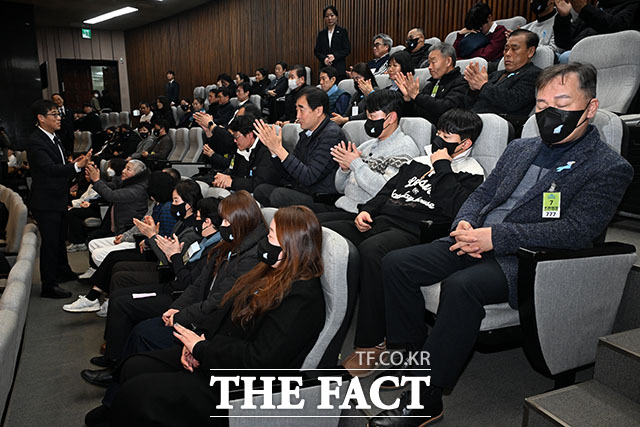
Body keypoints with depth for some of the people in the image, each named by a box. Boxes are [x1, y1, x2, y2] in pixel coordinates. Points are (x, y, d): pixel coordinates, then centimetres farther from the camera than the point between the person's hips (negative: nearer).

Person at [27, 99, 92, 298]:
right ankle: (49, 285, 7)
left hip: (59, 199, 10)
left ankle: (63, 271, 41)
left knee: (60, 237, 23)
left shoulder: (54, 138, 10)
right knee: (50, 241, -3)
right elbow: (50, 168, -30)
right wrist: (76, 166, -40)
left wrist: (73, 164, 2)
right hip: (45, 202, -9)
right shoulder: (36, 142, -20)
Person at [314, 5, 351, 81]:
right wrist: (324, 58, -10)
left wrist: (335, 56, -15)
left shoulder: (343, 31, 6)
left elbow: (347, 50, 0)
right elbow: (316, 51, 10)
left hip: (339, 69, -2)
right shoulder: (321, 34, 14)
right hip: (325, 68, 2)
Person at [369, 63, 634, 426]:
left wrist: (496, 236, -20)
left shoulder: (610, 168, -2)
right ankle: (413, 359, 2)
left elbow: (576, 232, -15)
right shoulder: (520, 149, 19)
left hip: (527, 260, -7)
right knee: (397, 264, -9)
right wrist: (464, 224, -3)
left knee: (461, 285, -35)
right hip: (477, 242, 7)